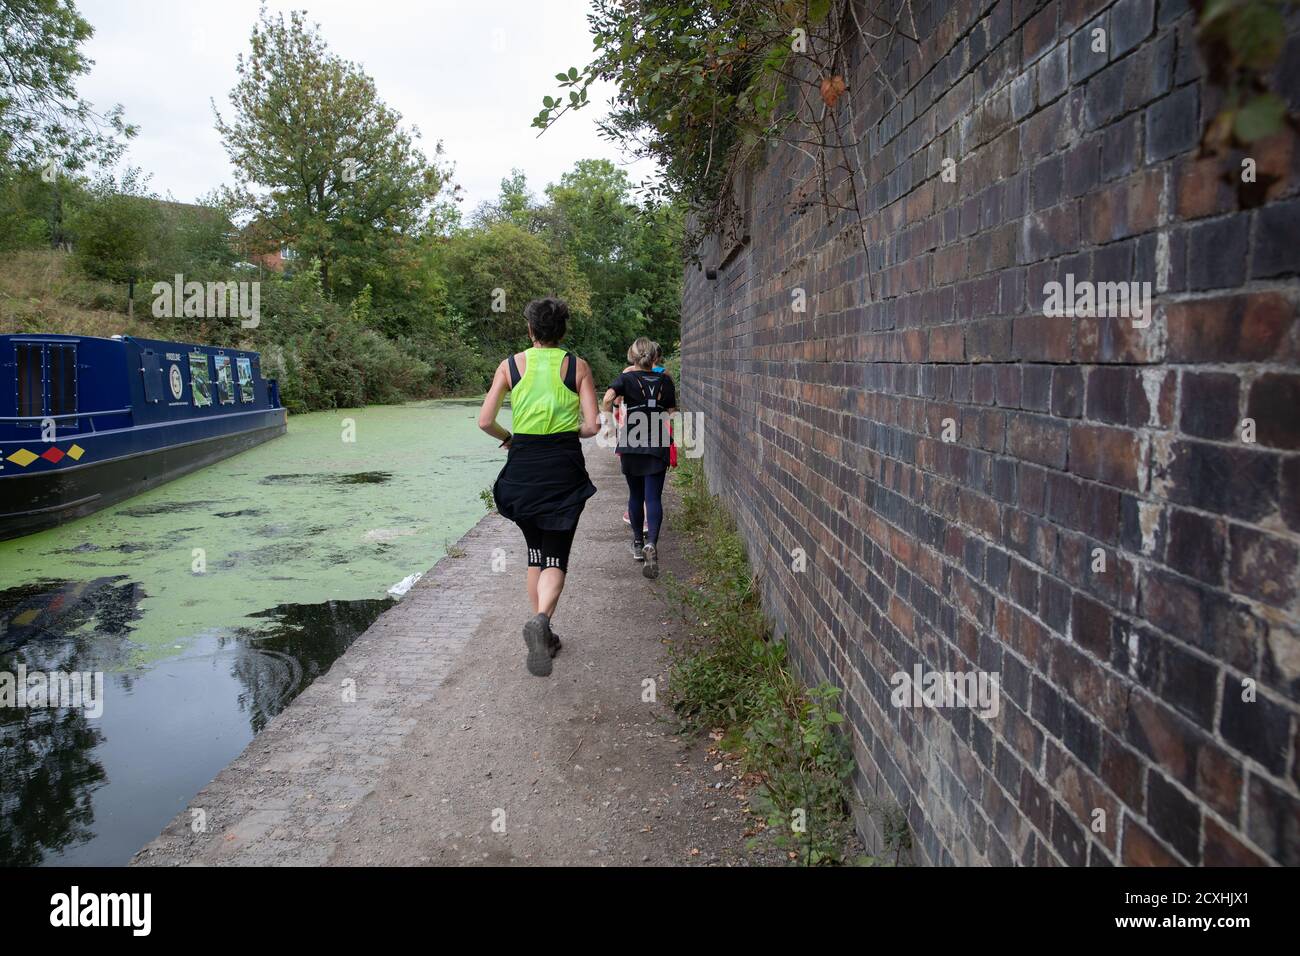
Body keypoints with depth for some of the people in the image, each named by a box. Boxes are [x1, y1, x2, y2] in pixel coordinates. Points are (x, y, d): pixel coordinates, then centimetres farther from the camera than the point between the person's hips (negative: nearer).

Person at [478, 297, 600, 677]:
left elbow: (485, 421, -2)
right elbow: (592, 426, -5)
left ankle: (542, 636, 20)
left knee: (535, 552, 17)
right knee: (555, 557, 1)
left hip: (523, 467, 2)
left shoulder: (511, 365, 3)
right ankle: (540, 620, -27)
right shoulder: (578, 366, 1)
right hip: (564, 468, -2)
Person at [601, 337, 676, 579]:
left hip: (631, 444, 0)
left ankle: (638, 543, 27)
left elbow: (607, 399, -18)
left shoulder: (626, 377, 0)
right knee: (653, 497, -5)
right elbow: (672, 413, 5)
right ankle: (651, 543, -25)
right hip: (658, 445, 0)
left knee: (635, 495, 15)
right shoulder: (665, 380, 4)